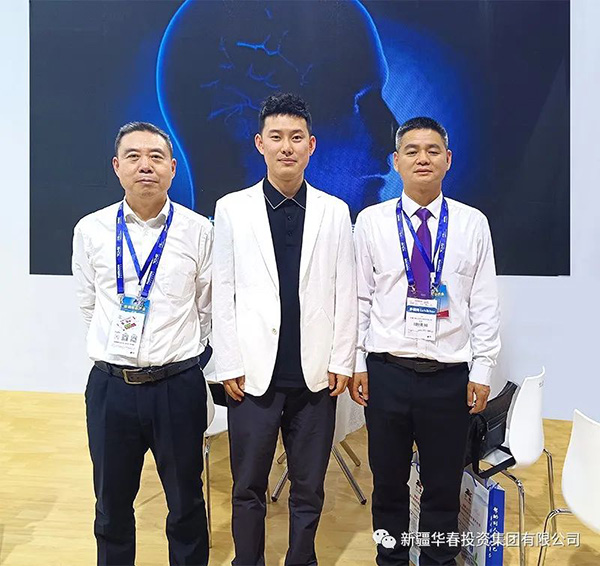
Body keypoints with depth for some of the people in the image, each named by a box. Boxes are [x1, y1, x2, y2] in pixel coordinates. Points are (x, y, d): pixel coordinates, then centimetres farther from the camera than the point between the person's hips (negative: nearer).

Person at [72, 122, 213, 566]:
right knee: (111, 504, 19)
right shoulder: (91, 230, 1)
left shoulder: (198, 231, -4)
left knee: (186, 503, 16)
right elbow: (89, 306, 13)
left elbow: (207, 310, 5)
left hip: (178, 384, -1)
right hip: (110, 383, 2)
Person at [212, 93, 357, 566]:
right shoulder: (232, 209, 2)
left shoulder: (335, 211, 4)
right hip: (254, 373, 0)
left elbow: (345, 293, 4)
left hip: (316, 376, 1)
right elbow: (223, 293, 1)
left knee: (309, 489, 14)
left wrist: (342, 362, 0)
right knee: (248, 488, 13)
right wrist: (229, 364, -2)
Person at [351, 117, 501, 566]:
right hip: (386, 372, 0)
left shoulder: (473, 224, 3)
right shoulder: (371, 221, 1)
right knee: (388, 482, 15)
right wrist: (355, 363, -1)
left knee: (444, 486, 14)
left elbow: (485, 303, 3)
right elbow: (359, 298, 2)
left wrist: (483, 370, 0)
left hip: (449, 376, 0)